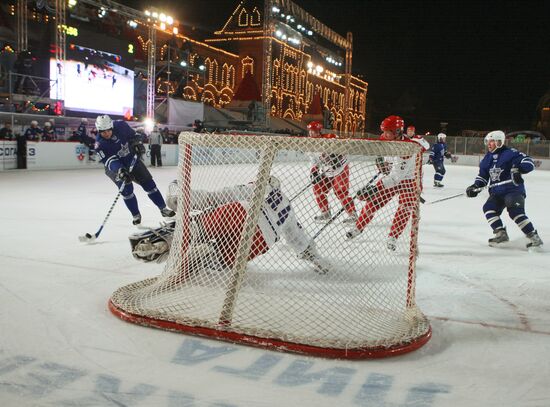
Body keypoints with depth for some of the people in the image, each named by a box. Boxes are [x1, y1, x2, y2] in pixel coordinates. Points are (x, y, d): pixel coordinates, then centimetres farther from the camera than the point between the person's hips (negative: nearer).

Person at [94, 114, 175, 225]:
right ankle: (136, 215, 4)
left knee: (148, 183, 3)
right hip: (115, 167, -3)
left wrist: (137, 143, -10)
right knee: (126, 190, -17)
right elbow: (109, 161, -31)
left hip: (132, 159, 3)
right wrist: (120, 171, -46)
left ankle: (163, 209, 15)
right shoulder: (100, 145, -25)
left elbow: (132, 135, 2)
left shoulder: (120, 125, -19)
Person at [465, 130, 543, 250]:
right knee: (489, 208, -11)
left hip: (513, 189, -7)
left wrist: (518, 168, -34)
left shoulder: (510, 153, -9)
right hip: (496, 192, 8)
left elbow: (529, 163, -15)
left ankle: (534, 237, -15)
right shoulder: (488, 158, 13)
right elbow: (483, 175, 19)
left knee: (515, 211, -23)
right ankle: (501, 234, -2)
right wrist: (475, 186, 4)